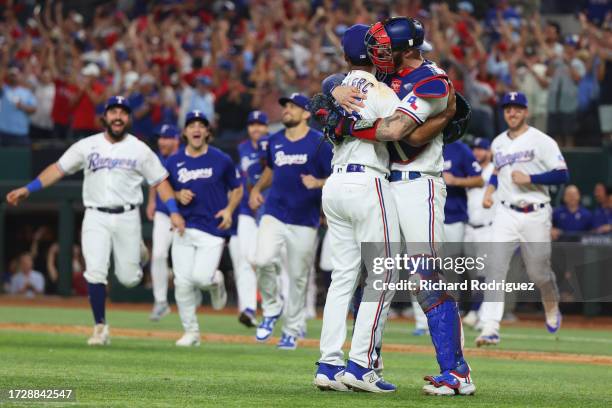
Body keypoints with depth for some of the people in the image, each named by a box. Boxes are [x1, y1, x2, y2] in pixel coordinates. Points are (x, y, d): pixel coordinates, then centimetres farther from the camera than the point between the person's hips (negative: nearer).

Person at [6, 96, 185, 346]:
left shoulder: (139, 150, 2)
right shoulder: (87, 146, 4)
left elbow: (160, 181, 4)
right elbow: (58, 168, 7)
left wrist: (174, 212, -8)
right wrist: (27, 190, -1)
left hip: (126, 217, 0)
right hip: (96, 217, 0)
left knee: (128, 279, 2)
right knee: (95, 273, -13)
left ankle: (136, 254, 38)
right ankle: (100, 328, -2)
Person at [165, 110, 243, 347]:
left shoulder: (221, 160, 1)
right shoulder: (174, 162, 7)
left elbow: (237, 189, 11)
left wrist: (229, 209, -6)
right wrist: (178, 196, -5)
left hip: (213, 228, -3)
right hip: (184, 228, 3)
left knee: (201, 277, -17)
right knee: (182, 282, -4)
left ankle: (215, 282, 21)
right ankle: (191, 332, 10)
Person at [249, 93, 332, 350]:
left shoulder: (320, 143, -6)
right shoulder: (275, 141, 10)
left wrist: (318, 183, -25)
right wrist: (257, 189, 12)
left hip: (304, 221, -3)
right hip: (274, 215, 3)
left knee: (298, 276, 4)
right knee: (263, 261, -20)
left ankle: (292, 331, 19)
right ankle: (271, 310, 3)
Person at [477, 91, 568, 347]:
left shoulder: (542, 141, -5)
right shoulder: (498, 143, 12)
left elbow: (562, 175, -11)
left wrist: (530, 178, -21)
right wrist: (489, 190, 10)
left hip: (535, 215, -3)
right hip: (506, 214, 3)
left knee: (538, 273, 6)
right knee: (495, 269, -13)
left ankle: (552, 310, 39)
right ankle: (490, 328, -19)